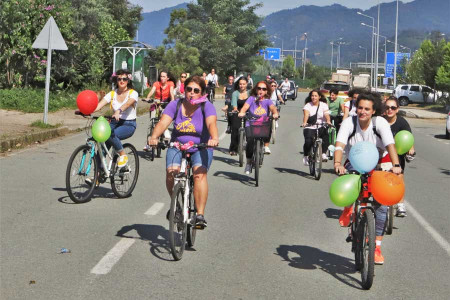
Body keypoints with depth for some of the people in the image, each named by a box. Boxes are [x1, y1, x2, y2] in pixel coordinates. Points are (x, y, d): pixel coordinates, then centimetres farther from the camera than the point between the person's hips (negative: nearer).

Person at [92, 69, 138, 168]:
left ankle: (123, 155, -10)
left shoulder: (133, 93, -7)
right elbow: (98, 106, -10)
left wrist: (118, 111, -51)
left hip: (129, 125, -4)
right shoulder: (112, 94, 4)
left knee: (110, 134, -33)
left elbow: (128, 103, -30)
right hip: (115, 123, 4)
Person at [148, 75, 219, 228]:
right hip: (177, 147, 2)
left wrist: (214, 138, -48)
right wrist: (154, 137, -36)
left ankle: (200, 215, -28)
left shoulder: (206, 106, -9)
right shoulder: (175, 105, -3)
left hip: (200, 148, -2)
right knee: (171, 172, -23)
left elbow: (211, 123, -27)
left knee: (199, 173, -28)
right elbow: (163, 122, -16)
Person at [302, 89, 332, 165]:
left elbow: (326, 114, -8)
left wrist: (328, 121, -30)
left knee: (326, 133, -32)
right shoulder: (308, 105, 5)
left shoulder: (323, 105, 8)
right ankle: (305, 156, 2)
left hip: (321, 127, 1)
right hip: (309, 127, -1)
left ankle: (323, 153, -23)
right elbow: (306, 114, -13)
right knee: (308, 141, -24)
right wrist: (304, 123, -33)